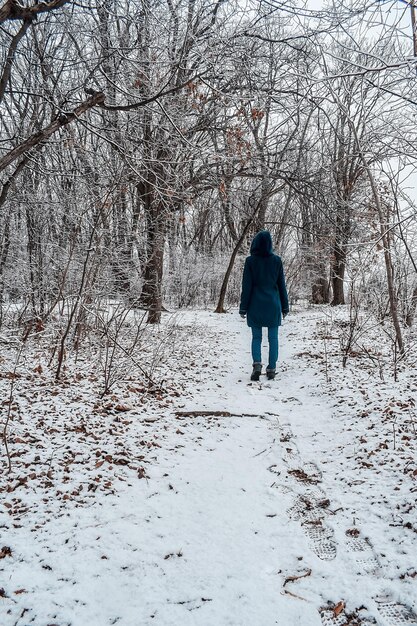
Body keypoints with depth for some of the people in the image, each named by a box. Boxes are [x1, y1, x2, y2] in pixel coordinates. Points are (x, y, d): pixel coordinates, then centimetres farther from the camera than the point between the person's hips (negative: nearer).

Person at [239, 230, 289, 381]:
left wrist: (243, 307, 1)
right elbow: (282, 285, 5)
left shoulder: (250, 261, -5)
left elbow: (246, 286, -5)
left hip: (255, 305, -1)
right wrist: (285, 306, 12)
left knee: (256, 337, 8)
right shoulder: (276, 260, 1)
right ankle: (271, 369, 6)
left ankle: (257, 364, -12)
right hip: (273, 305, 1)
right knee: (273, 338, 7)